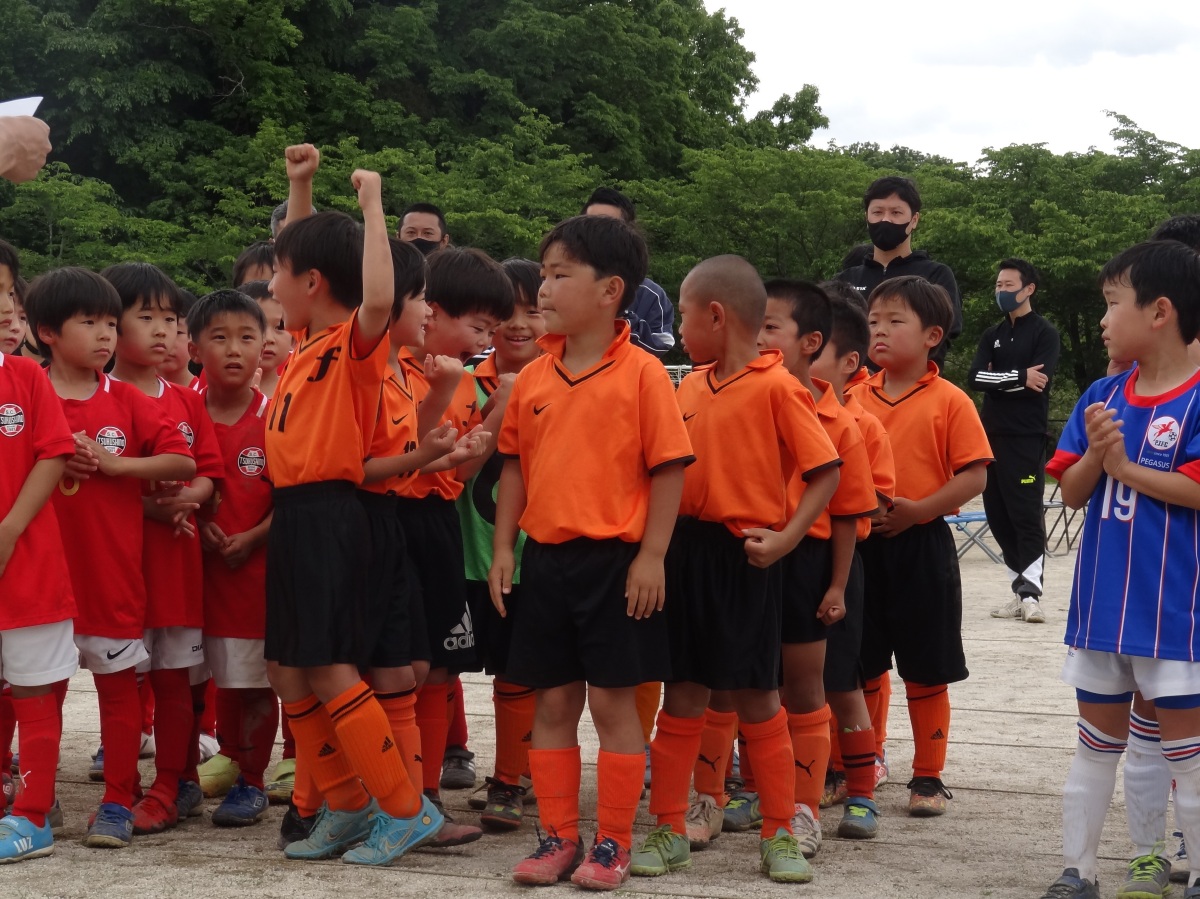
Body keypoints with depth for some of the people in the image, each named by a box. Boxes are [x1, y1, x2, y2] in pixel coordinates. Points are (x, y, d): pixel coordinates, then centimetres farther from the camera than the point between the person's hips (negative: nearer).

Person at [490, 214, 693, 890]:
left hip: (615, 560, -5)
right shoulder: (532, 379, 7)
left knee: (613, 701, 2)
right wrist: (503, 548, 6)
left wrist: (651, 556, -13)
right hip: (545, 558, 5)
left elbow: (669, 467, -9)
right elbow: (515, 466, 13)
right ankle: (559, 838, 20)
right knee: (553, 703, 10)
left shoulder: (642, 373, -9)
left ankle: (614, 845, 12)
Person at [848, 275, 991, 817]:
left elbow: (975, 475, -9)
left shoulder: (949, 402, -5)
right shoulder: (855, 398, 7)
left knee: (926, 671, 4)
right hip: (859, 543, 4)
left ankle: (928, 777, 16)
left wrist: (918, 510, -18)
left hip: (920, 545, -4)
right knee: (858, 668, 9)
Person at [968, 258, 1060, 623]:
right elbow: (975, 378, 0)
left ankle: (1030, 593, -13)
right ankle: (1019, 591, 12)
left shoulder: (1044, 333, -1)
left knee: (1027, 515, -10)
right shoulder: (992, 335, 15)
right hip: (991, 436, 6)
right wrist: (1018, 377, -11)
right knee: (999, 517, 6)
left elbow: (1039, 382, -14)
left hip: (1026, 438, -6)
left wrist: (999, 378, -6)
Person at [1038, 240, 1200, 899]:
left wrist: (1124, 467, -13)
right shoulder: (1103, 396, 6)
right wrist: (1095, 453, -14)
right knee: (1097, 742, 15)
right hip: (1102, 600, 6)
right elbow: (1072, 493, 6)